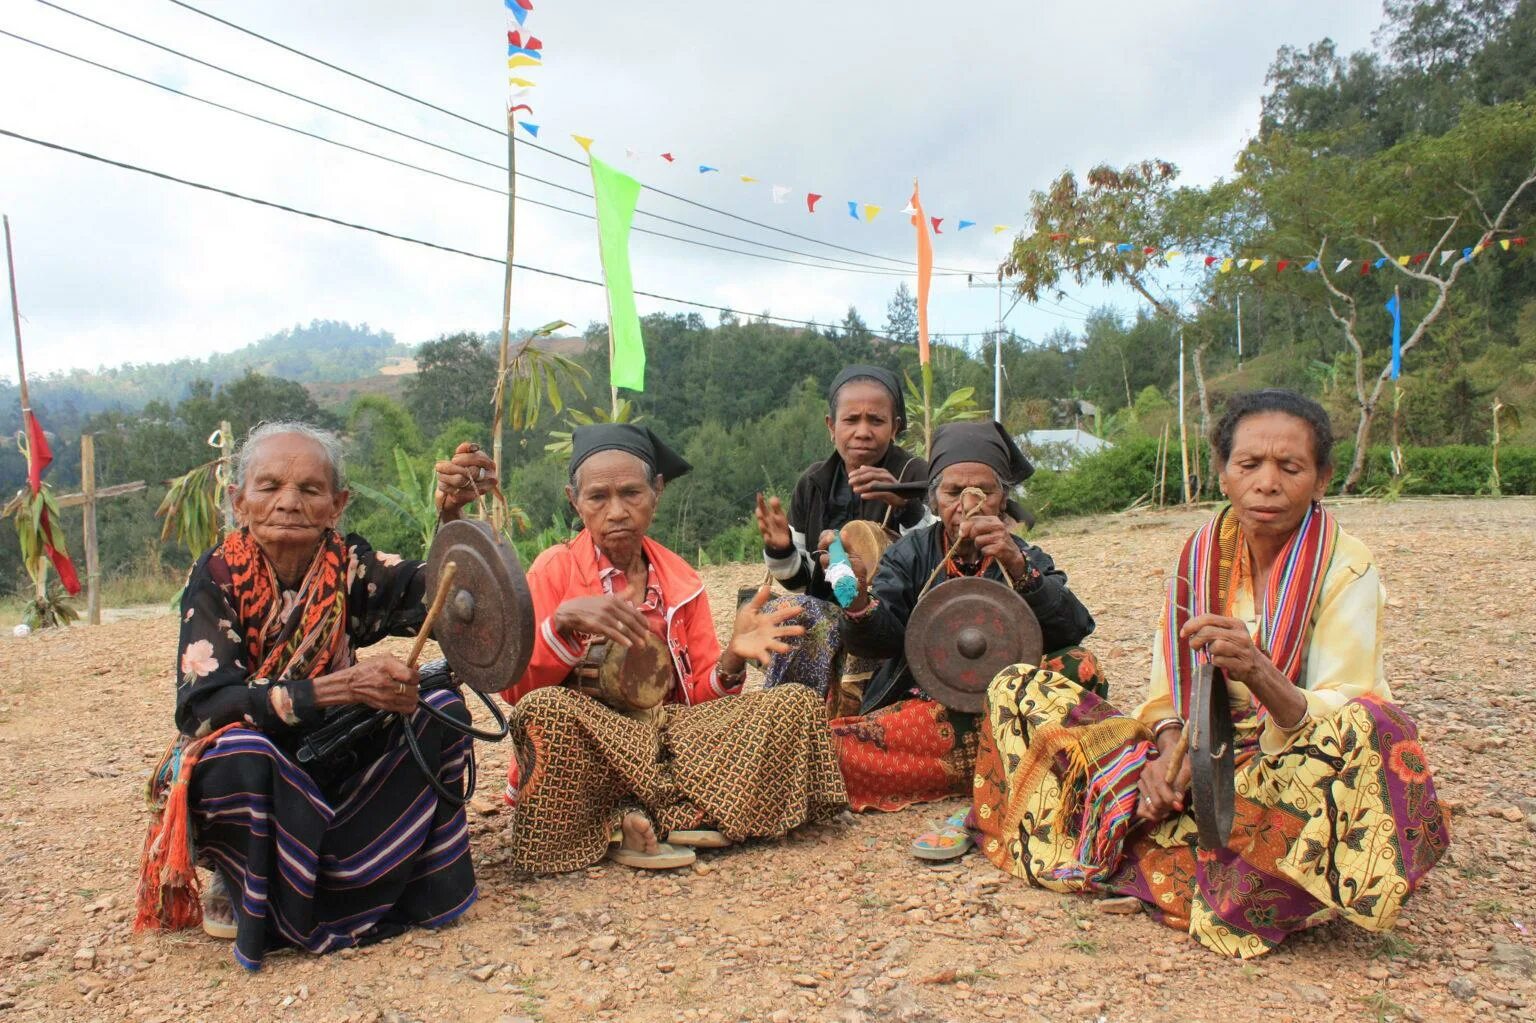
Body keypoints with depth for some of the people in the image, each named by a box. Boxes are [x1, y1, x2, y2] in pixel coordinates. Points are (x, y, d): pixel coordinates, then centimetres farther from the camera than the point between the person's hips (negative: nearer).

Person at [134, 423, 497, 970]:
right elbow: (202, 703, -27)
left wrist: (451, 513, -46)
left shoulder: (349, 566, -9)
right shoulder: (217, 578, -15)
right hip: (242, 779, -3)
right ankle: (238, 886, -4)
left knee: (441, 710, -18)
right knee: (242, 752, -36)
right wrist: (340, 686, -38)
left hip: (330, 765, 3)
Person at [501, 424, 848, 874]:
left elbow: (700, 694, 5)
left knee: (798, 706, -13)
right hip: (591, 746, -3)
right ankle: (691, 812, -17)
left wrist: (732, 658, -16)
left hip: (671, 729, 4)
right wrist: (564, 621, -27)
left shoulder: (681, 580, 9)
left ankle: (649, 817, -22)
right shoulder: (555, 568, -1)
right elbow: (515, 689, -9)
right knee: (544, 709, -37)